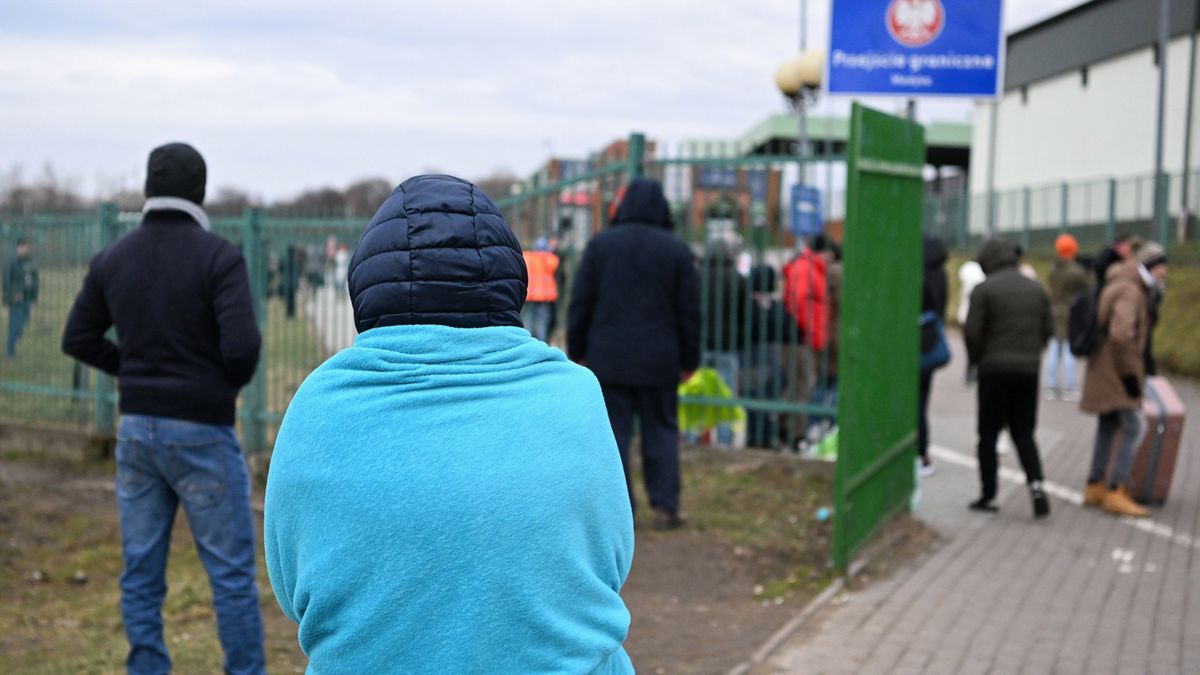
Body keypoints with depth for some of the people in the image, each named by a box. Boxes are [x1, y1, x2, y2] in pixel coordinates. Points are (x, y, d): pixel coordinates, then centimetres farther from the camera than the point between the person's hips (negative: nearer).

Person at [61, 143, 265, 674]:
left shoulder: (112, 258, 4)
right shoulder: (217, 256, -13)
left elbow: (78, 340, 12)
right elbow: (241, 346, -21)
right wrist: (235, 380, 0)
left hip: (136, 428, 5)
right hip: (202, 431, -5)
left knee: (141, 572, 11)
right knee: (231, 571, 4)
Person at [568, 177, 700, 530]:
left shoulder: (600, 244, 1)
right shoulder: (678, 250, 0)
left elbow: (580, 303, 2)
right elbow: (690, 312, 2)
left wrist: (577, 351, 10)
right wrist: (689, 360, 10)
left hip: (608, 358, 0)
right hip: (659, 361, 0)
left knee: (614, 432, 5)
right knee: (661, 431, 9)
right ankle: (665, 507, 9)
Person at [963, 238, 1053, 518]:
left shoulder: (984, 289, -8)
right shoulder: (1036, 289, 8)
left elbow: (972, 331, -12)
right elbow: (1048, 329, 7)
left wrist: (976, 358, 5)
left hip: (995, 370, -4)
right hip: (1029, 370, 4)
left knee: (988, 434, 5)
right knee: (1024, 433, 11)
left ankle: (989, 495, 7)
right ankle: (1036, 483, -9)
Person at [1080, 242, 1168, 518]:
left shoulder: (1122, 286, 15)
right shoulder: (1130, 292, -17)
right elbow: (1121, 334, -30)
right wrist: (1130, 374, -23)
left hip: (1104, 372, 10)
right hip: (1115, 371, -10)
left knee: (1107, 428, 14)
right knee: (1134, 427, -11)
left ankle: (1094, 489, 20)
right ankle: (1115, 492, -12)